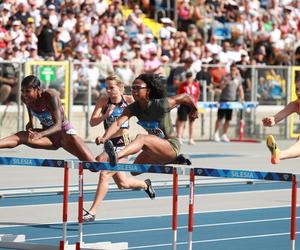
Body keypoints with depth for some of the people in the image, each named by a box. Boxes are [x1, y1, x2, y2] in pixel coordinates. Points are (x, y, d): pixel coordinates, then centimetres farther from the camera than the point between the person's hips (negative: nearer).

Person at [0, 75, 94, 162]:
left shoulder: (50, 96, -28)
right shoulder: (25, 98, -12)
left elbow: (58, 125, -37)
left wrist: (40, 134, -54)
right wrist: (30, 124, -1)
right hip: (48, 135, 4)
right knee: (20, 136, -27)